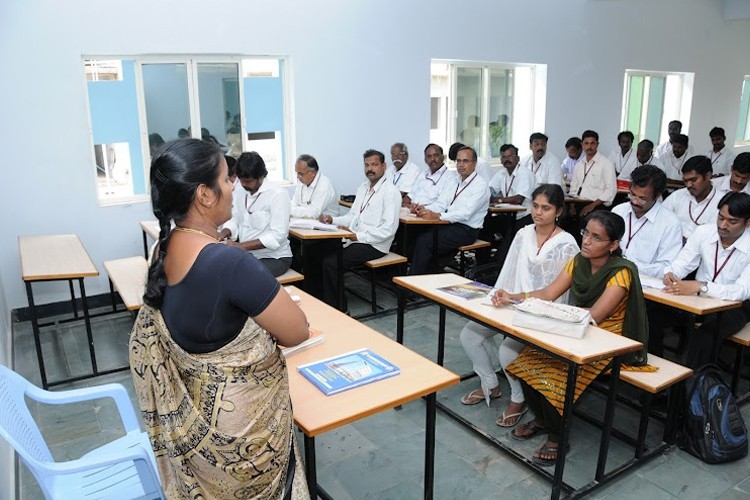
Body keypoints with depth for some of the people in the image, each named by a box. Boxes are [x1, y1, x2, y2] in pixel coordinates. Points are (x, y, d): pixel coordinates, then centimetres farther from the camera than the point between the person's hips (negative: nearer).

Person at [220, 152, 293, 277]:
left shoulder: (278, 194, -14)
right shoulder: (240, 193, 9)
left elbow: (278, 235, -20)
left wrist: (239, 246, -24)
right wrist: (222, 234, -12)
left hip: (274, 257, -6)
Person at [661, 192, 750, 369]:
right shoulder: (703, 232, -5)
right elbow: (682, 263, -2)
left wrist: (700, 286, -43)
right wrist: (670, 274, -29)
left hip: (732, 304, -4)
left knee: (703, 336, -35)